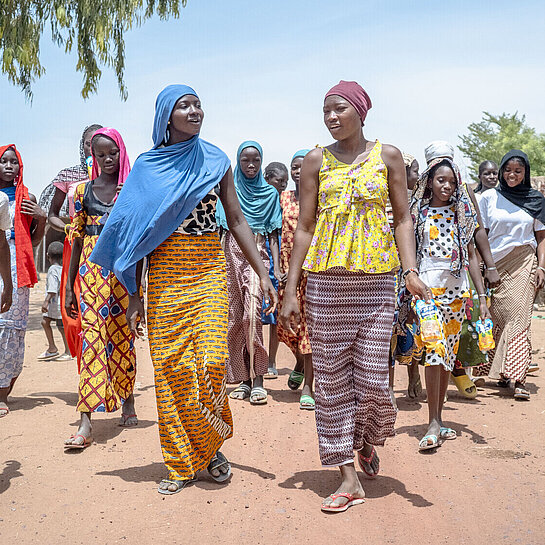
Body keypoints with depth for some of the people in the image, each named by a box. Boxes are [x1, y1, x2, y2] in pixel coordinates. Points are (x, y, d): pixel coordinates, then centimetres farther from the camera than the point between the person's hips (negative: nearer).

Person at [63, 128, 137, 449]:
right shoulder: (83, 190, 11)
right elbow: (77, 239, 10)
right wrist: (69, 286, 8)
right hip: (92, 267, 1)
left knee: (123, 333, 4)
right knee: (92, 333, -9)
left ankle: (128, 400, 25)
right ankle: (86, 421, -13)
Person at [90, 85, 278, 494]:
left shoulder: (216, 161, 8)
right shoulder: (148, 166, 7)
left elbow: (237, 220, 8)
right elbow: (136, 233, 7)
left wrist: (263, 273, -1)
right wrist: (134, 294, 3)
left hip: (209, 269, 0)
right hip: (164, 273, 0)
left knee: (211, 359, -11)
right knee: (171, 366, -1)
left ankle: (211, 446, 14)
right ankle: (181, 463, 14)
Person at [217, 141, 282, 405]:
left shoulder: (270, 193, 12)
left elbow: (273, 233, 9)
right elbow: (219, 228, 10)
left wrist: (276, 266, -2)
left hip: (257, 254, -1)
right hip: (232, 253, 2)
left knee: (252, 311, -18)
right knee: (235, 316, 0)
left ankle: (257, 379, -16)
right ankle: (243, 379, 8)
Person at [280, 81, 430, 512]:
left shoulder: (388, 156, 7)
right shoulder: (316, 160, 6)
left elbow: (402, 217, 6)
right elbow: (304, 226, 5)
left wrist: (411, 270, -10)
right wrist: (291, 291, 1)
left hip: (376, 279, 0)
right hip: (325, 280, 1)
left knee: (372, 378, -2)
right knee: (332, 378, 3)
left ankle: (366, 440, 32)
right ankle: (349, 477, 14)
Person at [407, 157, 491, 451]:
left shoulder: (462, 213, 11)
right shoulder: (418, 212, 4)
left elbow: (471, 256, 11)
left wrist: (482, 296, 4)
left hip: (457, 288, 3)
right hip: (427, 286, -3)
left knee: (448, 354, 6)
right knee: (435, 349, -15)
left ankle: (438, 418, 16)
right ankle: (433, 424, -13)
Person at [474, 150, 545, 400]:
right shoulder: (489, 197, 7)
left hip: (524, 263, 0)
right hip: (495, 264, 1)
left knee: (519, 316, -10)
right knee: (498, 316, 1)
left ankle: (519, 378, -13)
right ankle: (502, 371, 14)